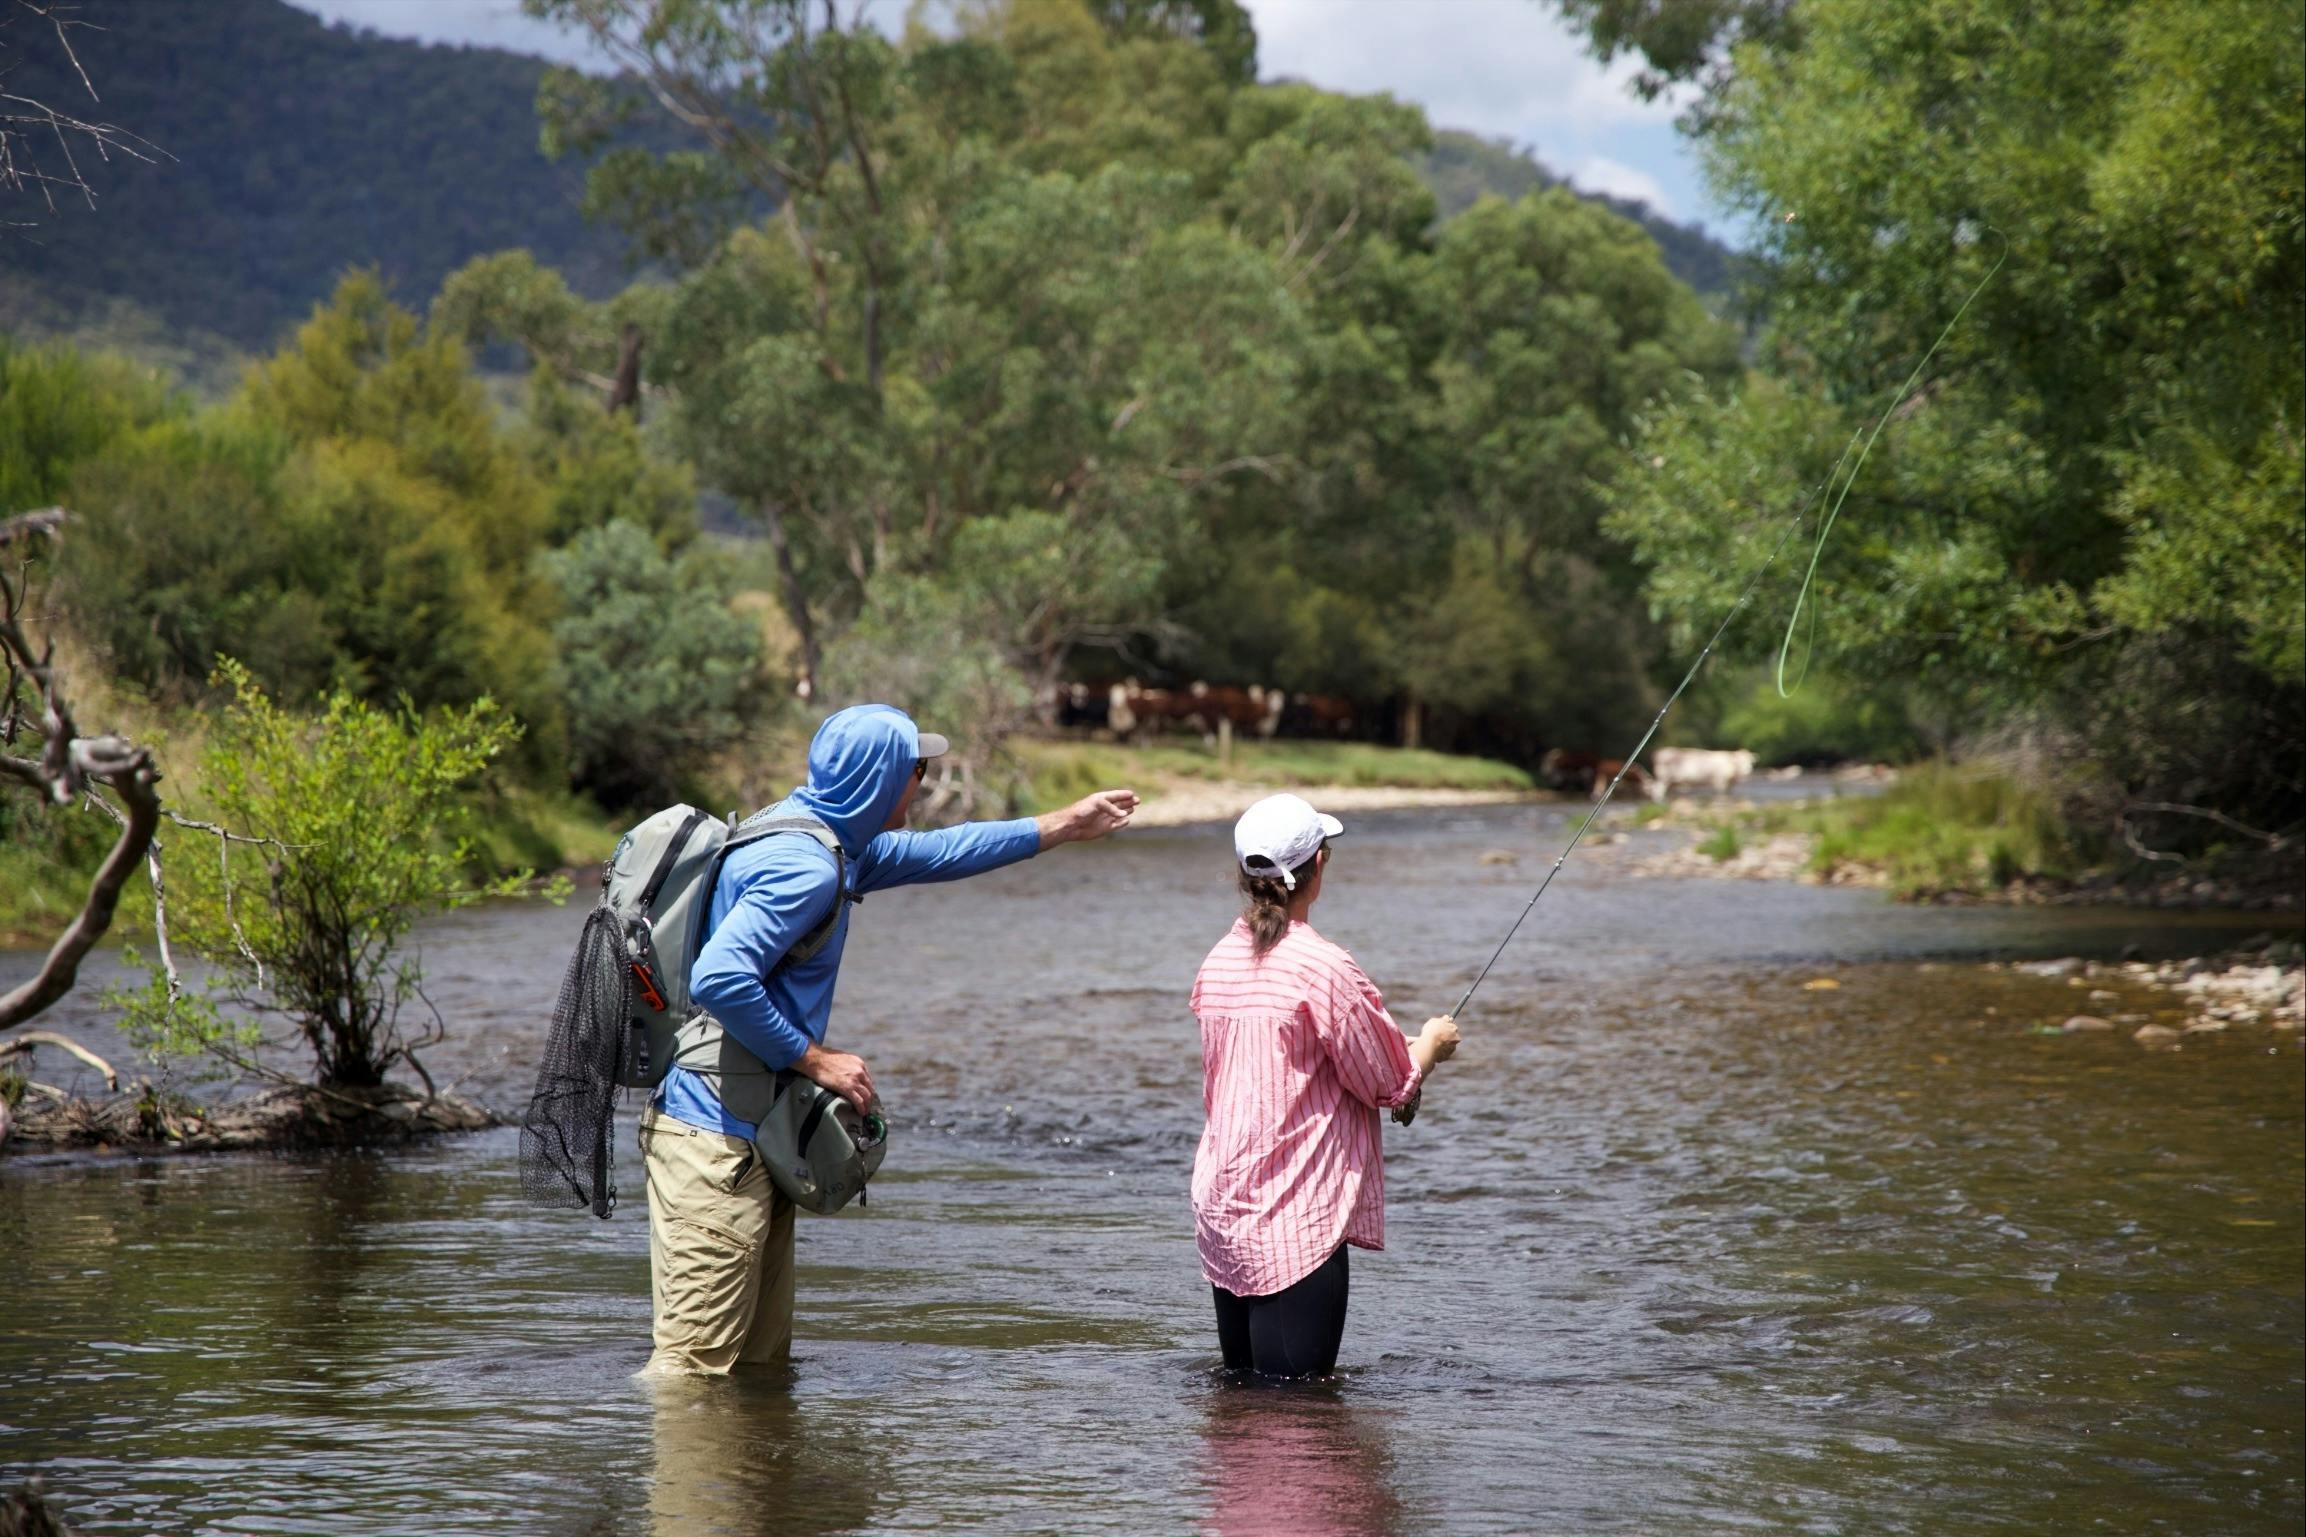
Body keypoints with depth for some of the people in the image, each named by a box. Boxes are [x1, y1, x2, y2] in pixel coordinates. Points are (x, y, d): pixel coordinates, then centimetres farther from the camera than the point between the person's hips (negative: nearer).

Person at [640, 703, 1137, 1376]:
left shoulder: (822, 840, 15)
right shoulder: (804, 867, -17)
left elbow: (928, 854, 31)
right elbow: (719, 978, -28)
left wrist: (1062, 827, 35)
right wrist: (816, 1060, -17)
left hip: (745, 1135, 10)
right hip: (718, 1137, -10)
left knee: (761, 1361, 11)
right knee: (696, 1364, -9)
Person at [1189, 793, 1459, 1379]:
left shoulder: (1218, 962, 8)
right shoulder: (1321, 966, -15)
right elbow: (1389, 1086, -6)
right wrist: (1431, 1045, 15)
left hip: (1219, 1206, 8)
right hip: (1296, 1216, -8)